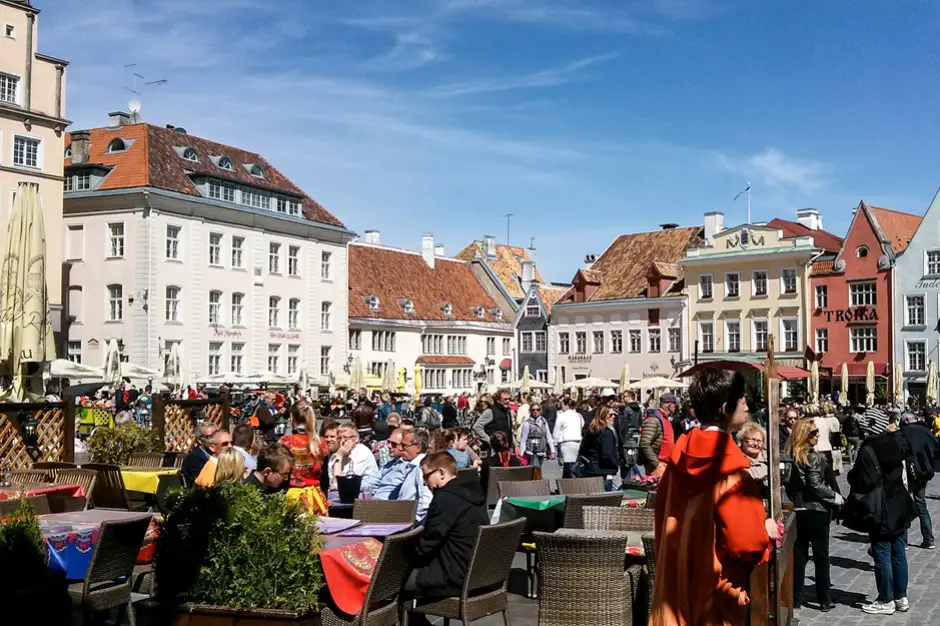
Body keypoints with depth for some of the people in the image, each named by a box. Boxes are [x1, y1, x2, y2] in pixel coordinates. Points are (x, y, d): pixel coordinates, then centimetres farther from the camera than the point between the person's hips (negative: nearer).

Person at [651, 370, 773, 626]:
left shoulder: (679, 457, 2)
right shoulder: (731, 471, -20)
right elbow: (746, 543, -21)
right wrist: (766, 531, -2)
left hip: (675, 583, 7)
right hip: (714, 590, -7)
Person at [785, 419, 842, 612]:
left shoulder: (792, 455, 5)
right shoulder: (813, 457, -15)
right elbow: (816, 486, -19)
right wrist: (837, 498, -8)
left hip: (798, 511, 6)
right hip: (816, 511, -6)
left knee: (799, 555, 10)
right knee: (821, 556, 5)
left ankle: (796, 598, 13)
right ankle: (824, 600, 10)